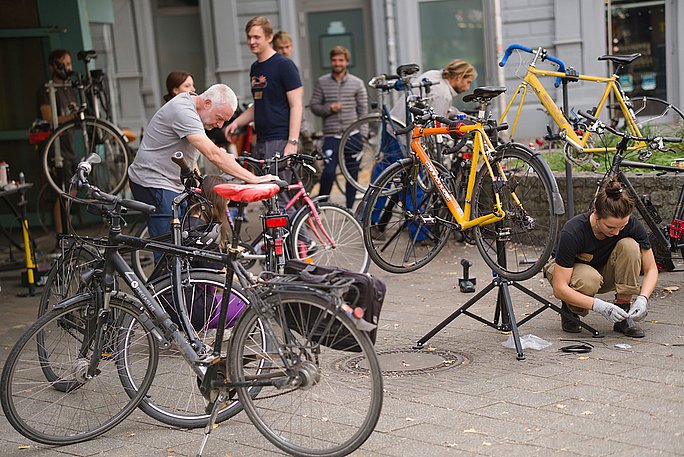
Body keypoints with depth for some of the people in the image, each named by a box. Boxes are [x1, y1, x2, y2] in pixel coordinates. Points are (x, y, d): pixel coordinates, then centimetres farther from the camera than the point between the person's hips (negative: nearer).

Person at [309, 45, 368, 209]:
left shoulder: (357, 83, 6)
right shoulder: (321, 83, 5)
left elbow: (363, 108, 8)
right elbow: (313, 105, 6)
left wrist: (360, 130, 2)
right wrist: (329, 108, -12)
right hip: (331, 135, -1)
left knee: (352, 173, 7)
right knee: (329, 172, -12)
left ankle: (350, 207, 17)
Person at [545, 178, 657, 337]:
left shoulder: (632, 225, -25)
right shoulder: (573, 232, -35)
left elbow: (651, 269, -14)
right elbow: (559, 288, -34)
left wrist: (642, 298, -32)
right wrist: (599, 305, -42)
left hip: (603, 272, 4)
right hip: (565, 271, -3)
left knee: (629, 246, -27)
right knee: (590, 279, -39)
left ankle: (624, 312, -16)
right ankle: (570, 309, -6)